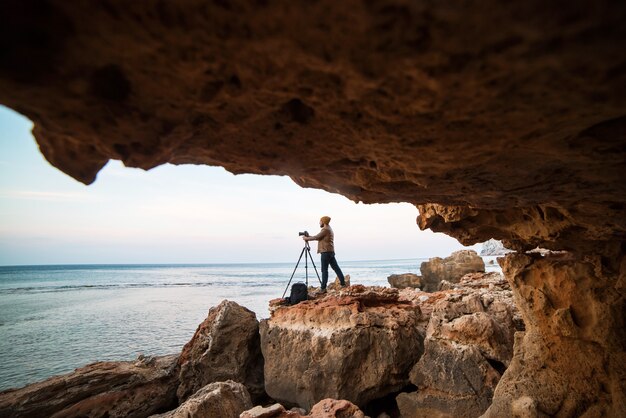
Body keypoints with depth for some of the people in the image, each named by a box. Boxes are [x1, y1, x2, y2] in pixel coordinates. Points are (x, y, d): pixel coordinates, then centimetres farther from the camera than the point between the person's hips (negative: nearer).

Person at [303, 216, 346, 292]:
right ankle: (343, 284, 9)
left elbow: (316, 237, -14)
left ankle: (323, 288, -8)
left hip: (326, 252, -10)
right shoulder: (328, 229, 20)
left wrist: (306, 238, -1)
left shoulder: (325, 229, -11)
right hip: (330, 251, 10)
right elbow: (319, 238, 21)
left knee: (324, 270, -8)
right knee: (336, 268, 8)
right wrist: (309, 237, 15)